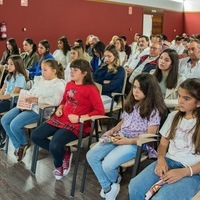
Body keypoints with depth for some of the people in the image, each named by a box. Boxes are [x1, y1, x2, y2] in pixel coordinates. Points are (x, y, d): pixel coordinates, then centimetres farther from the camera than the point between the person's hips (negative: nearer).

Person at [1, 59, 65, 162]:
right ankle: (18, 146, 12)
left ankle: (24, 144, 10)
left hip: (40, 110, -8)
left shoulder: (59, 84, -9)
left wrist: (37, 99, -24)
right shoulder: (39, 79, 16)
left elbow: (56, 101, -22)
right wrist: (24, 100, -2)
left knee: (14, 125, -22)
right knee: (4, 120, -2)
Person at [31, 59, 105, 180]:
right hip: (61, 119, 8)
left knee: (54, 145, -27)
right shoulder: (69, 84, 10)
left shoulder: (91, 89, -11)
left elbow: (100, 111, -15)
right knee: (35, 136, -3)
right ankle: (64, 155, 10)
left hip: (77, 125, -8)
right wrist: (59, 109, 6)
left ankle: (58, 165, 11)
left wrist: (79, 118, -19)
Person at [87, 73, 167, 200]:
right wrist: (113, 130, 1)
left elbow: (150, 135, -12)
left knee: (107, 165, -26)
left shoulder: (154, 110, -10)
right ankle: (108, 188, 4)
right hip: (119, 137, 7)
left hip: (137, 143, -7)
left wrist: (128, 141, -21)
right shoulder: (131, 103, 11)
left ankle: (115, 182, 11)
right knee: (91, 156, -10)